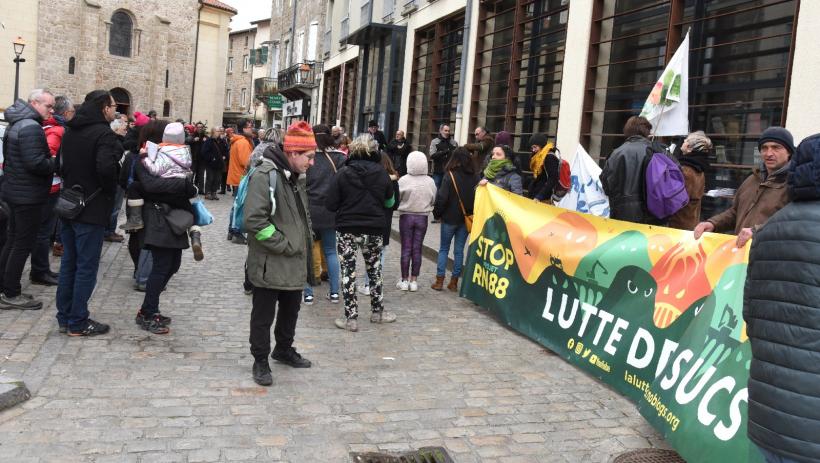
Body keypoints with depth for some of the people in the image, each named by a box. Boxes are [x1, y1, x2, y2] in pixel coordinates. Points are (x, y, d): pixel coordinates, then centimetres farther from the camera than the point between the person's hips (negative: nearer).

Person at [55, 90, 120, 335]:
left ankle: (64, 317, 23)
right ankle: (78, 323, 6)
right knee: (86, 267, 0)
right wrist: (110, 190, -12)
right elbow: (106, 167, -29)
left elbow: (63, 164, 12)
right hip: (91, 210, -8)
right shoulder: (104, 134, -16)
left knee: (68, 263, 15)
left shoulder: (71, 131, 10)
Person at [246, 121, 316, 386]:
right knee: (263, 315, 7)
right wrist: (284, 245, -19)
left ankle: (284, 350, 41)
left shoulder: (296, 177, 11)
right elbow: (254, 220, -25)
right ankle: (260, 361, 22)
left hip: (294, 265, 9)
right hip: (269, 264, -9)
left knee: (291, 310, 22)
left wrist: (304, 250, 13)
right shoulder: (265, 176, -18)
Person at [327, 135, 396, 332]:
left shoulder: (343, 173, -10)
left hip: (347, 229, -2)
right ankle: (377, 312, 29)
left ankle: (351, 317, 6)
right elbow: (390, 201, 9)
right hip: (374, 229, 3)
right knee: (374, 270, 18)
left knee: (348, 272, 6)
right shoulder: (382, 173, -2)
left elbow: (331, 204, -9)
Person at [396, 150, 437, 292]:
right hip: (422, 217, 2)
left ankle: (404, 280, 12)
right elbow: (433, 200, 1)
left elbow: (396, 198, -9)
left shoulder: (404, 180, -15)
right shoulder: (430, 181, -8)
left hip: (406, 216, -2)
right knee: (417, 249, 9)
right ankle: (414, 280, 14)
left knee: (406, 249, 7)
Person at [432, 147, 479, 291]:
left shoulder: (450, 176, -14)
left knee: (444, 249, 9)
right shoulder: (474, 177, -3)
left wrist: (436, 213, 0)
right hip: (467, 219, 3)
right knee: (459, 250, 10)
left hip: (450, 218, -3)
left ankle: (439, 280, 7)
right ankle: (454, 282, 13)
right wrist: (472, 213, 11)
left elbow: (442, 198, -15)